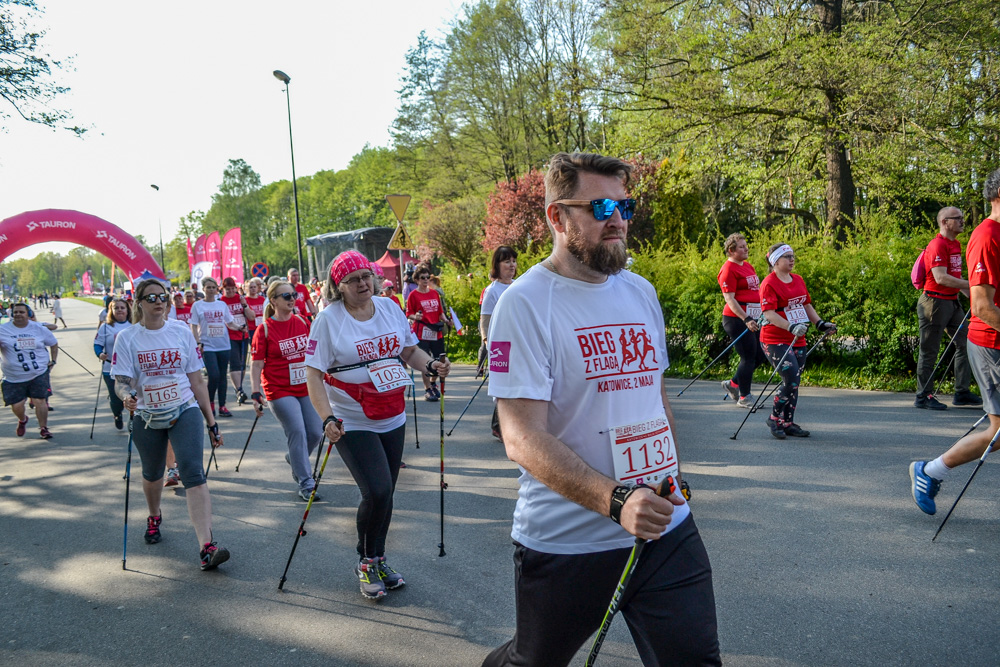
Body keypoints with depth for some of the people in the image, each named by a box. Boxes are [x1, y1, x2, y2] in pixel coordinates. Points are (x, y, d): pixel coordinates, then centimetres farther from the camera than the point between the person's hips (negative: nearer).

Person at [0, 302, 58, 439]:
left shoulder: (39, 329, 3)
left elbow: (54, 343, 17)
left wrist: (53, 361, 11)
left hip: (39, 374, 0)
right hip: (14, 378, 0)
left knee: (39, 401, -7)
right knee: (16, 406, 2)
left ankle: (43, 428, 10)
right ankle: (22, 420, 37)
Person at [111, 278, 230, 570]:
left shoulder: (182, 332, 0)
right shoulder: (127, 338, -2)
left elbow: (196, 380, 3)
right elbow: (120, 381, -7)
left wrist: (211, 422, 3)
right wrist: (126, 396, -33)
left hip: (184, 412, -1)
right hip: (146, 417, 1)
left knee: (194, 474, -17)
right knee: (152, 474, 20)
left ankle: (207, 547, -24)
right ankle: (154, 518, 53)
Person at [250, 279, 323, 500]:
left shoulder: (302, 322, 6)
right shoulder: (264, 329, -8)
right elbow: (256, 364, -8)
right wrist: (255, 393, -15)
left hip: (305, 388, 5)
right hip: (279, 391, -5)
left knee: (316, 432, 4)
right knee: (297, 432, -12)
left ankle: (294, 459, 35)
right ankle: (306, 484, -2)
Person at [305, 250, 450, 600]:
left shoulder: (389, 308, 4)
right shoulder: (329, 319, -10)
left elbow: (409, 349, 15)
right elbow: (313, 374, -13)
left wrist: (431, 365, -7)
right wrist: (327, 418, -26)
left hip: (393, 420, 5)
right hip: (353, 424, -5)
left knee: (385, 493, 11)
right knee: (376, 491, -14)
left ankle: (378, 561, 31)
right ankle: (366, 563, 11)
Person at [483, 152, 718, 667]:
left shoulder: (641, 292, 8)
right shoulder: (525, 303, -15)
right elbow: (523, 439, -22)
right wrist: (616, 501, -32)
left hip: (666, 529, 5)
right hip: (566, 543, -5)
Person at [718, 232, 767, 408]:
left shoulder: (748, 266, 16)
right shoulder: (728, 269, -12)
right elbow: (729, 298, -18)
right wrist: (746, 319, -25)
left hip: (752, 319, 9)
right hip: (737, 319, -9)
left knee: (761, 355, 10)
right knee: (748, 357, -4)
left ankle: (733, 384, 25)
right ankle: (744, 397, 10)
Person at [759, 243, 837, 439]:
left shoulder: (798, 280, 13)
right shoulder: (769, 283, -12)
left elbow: (807, 305, 23)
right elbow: (769, 314, -21)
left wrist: (820, 324, 11)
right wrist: (791, 327, -32)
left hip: (798, 341, 8)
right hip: (775, 340, -8)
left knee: (794, 383, 9)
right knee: (791, 380, -15)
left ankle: (788, 423, 20)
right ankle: (775, 418, 3)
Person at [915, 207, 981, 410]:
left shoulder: (956, 244, 16)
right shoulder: (937, 245, -15)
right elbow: (941, 278, -23)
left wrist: (970, 294, 17)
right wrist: (970, 285, -23)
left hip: (952, 302, 9)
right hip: (935, 301, -9)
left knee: (965, 343, 8)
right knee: (929, 351, -2)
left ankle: (962, 393, 16)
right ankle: (923, 397, 5)